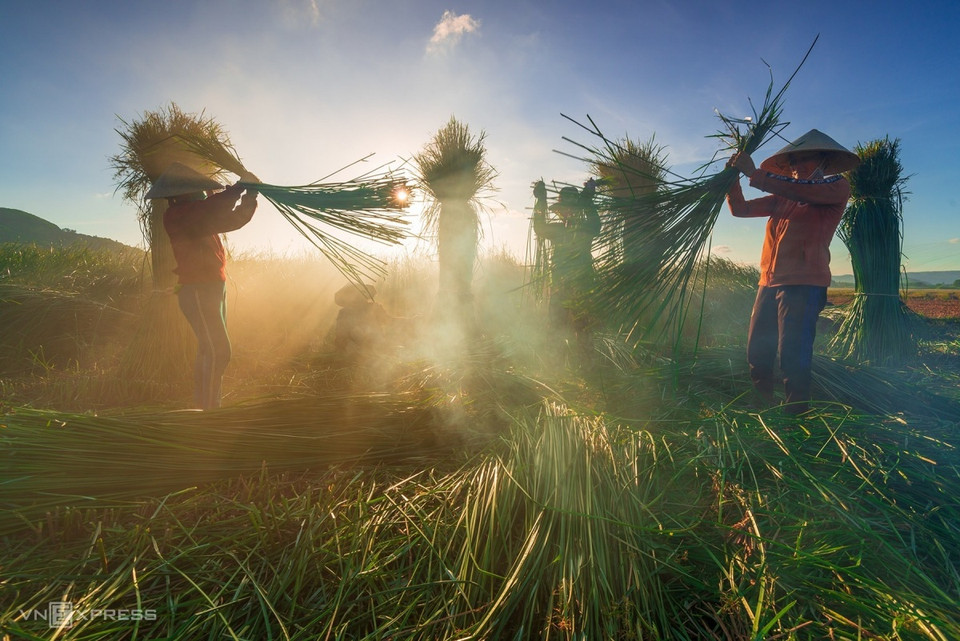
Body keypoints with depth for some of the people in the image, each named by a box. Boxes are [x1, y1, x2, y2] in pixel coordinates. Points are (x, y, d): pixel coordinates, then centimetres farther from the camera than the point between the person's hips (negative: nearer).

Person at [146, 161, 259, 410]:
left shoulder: (198, 212, 15)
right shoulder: (176, 215, -12)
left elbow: (233, 218, 20)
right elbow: (211, 208, -29)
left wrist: (250, 194, 6)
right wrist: (240, 187, -19)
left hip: (213, 288, 10)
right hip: (198, 291, -10)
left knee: (208, 350, 14)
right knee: (218, 352, -13)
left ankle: (203, 406, 23)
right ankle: (209, 411, -9)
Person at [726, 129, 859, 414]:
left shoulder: (837, 187, 4)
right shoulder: (782, 196, 22)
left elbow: (803, 191, -16)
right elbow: (740, 208, 16)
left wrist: (755, 173, -15)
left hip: (804, 285, -6)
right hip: (769, 283, 6)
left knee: (793, 357, -11)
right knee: (757, 353, 6)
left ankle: (796, 415, -1)